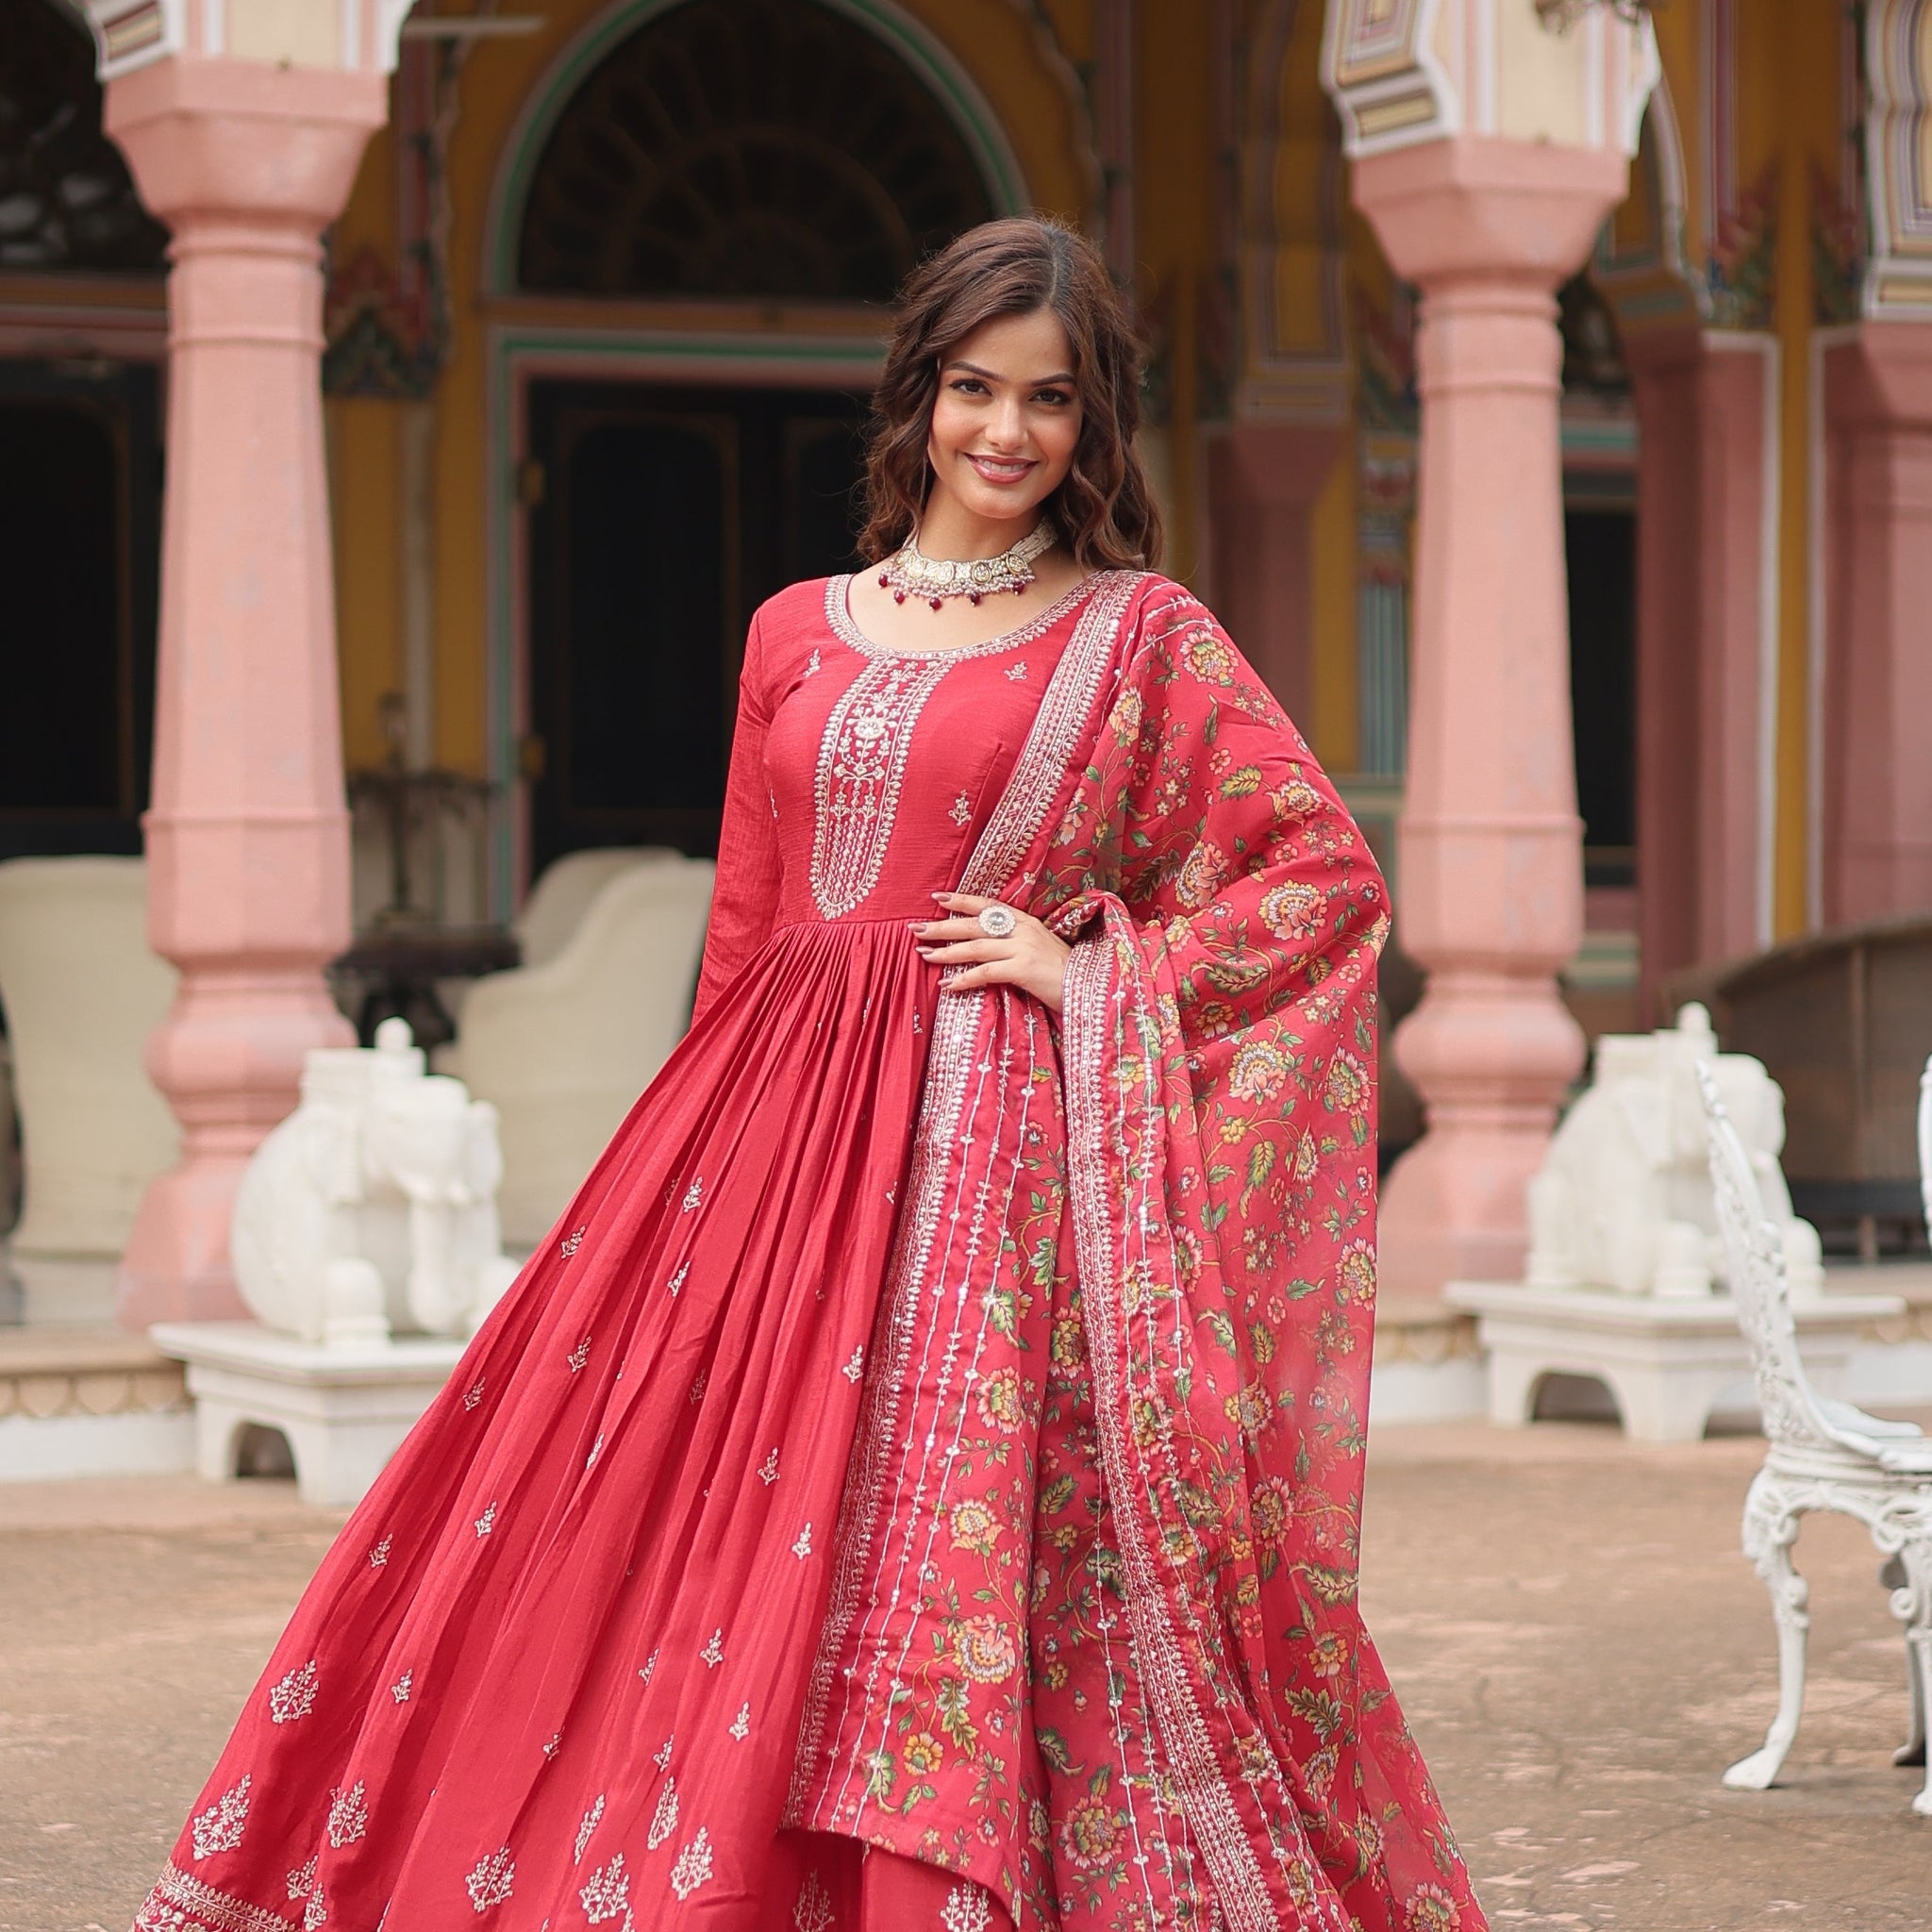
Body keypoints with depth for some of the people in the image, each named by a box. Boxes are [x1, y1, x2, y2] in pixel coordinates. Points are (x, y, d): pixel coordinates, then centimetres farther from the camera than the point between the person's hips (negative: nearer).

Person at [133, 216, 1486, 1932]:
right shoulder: (799, 636, 13)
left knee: (945, 1573, -7)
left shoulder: (1144, 636, 3)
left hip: (1000, 1153, -4)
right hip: (776, 1133, 4)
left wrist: (1099, 975, -6)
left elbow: (1333, 878, 1)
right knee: (702, 1535, 1)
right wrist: (723, 1137, 14)